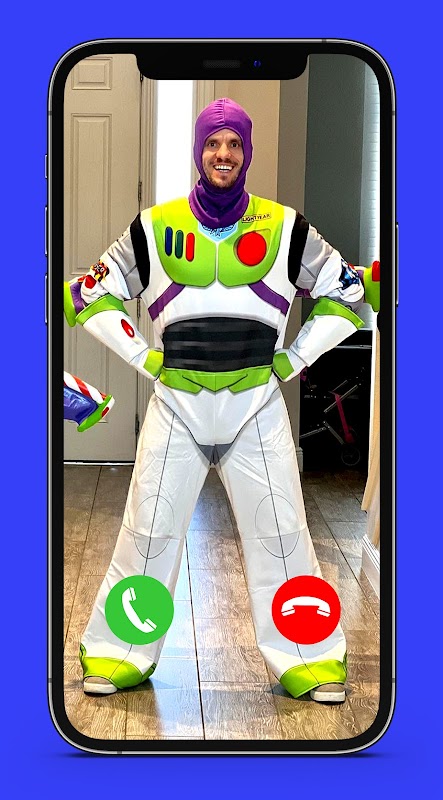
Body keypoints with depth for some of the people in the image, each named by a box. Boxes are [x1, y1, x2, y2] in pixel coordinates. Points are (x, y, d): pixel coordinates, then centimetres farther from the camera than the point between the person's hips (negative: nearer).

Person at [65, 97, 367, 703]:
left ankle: (311, 660, 10)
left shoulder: (285, 228, 3)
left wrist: (291, 360, 3)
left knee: (281, 532, 0)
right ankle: (118, 655, 15)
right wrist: (144, 358, 1)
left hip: (256, 403, 0)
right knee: (149, 530, 2)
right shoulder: (156, 227, 4)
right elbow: (90, 296, 10)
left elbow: (345, 295, 11)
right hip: (177, 403, 0)